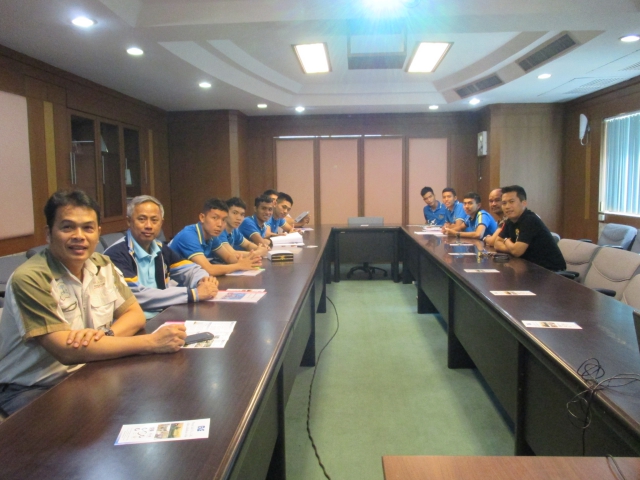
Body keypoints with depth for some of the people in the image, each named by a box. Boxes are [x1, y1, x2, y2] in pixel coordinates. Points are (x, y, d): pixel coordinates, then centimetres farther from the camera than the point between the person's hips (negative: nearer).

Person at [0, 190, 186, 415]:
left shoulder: (103, 266, 0)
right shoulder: (30, 279, -21)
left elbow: (135, 314, 3)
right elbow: (67, 351, -27)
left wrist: (106, 334, -21)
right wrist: (152, 342, -30)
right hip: (31, 389, -6)